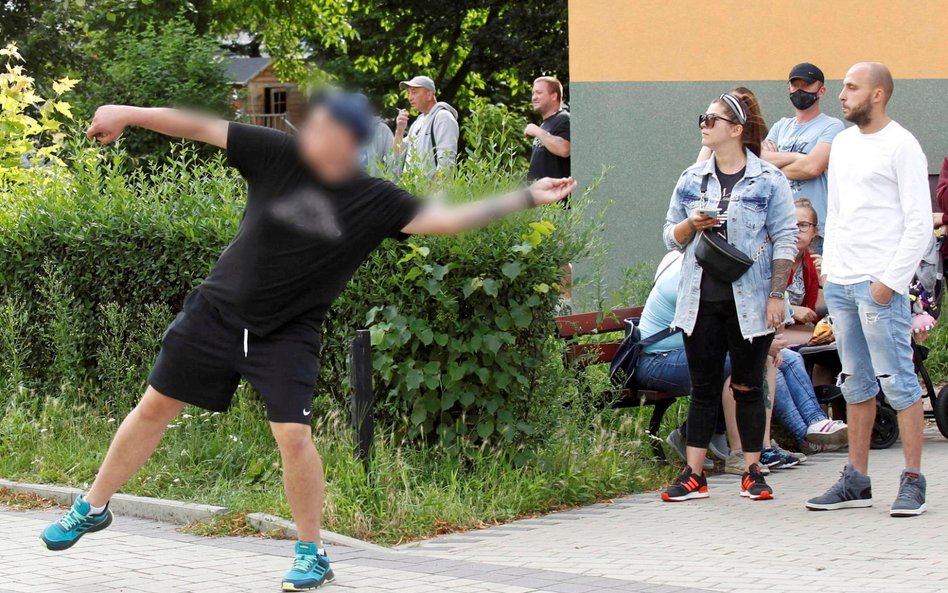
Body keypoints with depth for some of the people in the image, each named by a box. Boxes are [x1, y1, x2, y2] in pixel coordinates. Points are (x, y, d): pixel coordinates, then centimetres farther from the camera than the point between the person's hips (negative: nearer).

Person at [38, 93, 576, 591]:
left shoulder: (375, 203, -13)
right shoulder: (280, 155, -11)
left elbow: (447, 219, -17)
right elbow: (202, 128, -10)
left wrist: (526, 199, -23)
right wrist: (129, 114, -16)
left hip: (288, 335, -2)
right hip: (218, 312, 2)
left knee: (294, 435, -14)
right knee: (156, 407, 9)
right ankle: (92, 508, 28)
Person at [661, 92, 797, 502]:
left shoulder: (768, 180, -2)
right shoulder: (692, 179, 11)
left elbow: (785, 240, -2)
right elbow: (671, 236, 15)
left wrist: (777, 295, -8)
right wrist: (690, 225, -7)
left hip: (750, 301, -3)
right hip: (701, 300, 3)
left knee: (748, 387, 4)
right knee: (703, 388, 5)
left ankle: (753, 473, 13)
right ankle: (693, 476, 6)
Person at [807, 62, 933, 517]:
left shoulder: (901, 146, -6)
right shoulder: (843, 144, 16)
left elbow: (919, 224, -10)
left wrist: (890, 281, -15)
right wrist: (828, 272, 14)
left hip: (880, 284, -7)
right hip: (840, 282, 7)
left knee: (898, 383, -6)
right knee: (856, 386, 10)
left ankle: (912, 482, -3)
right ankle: (856, 480, 14)